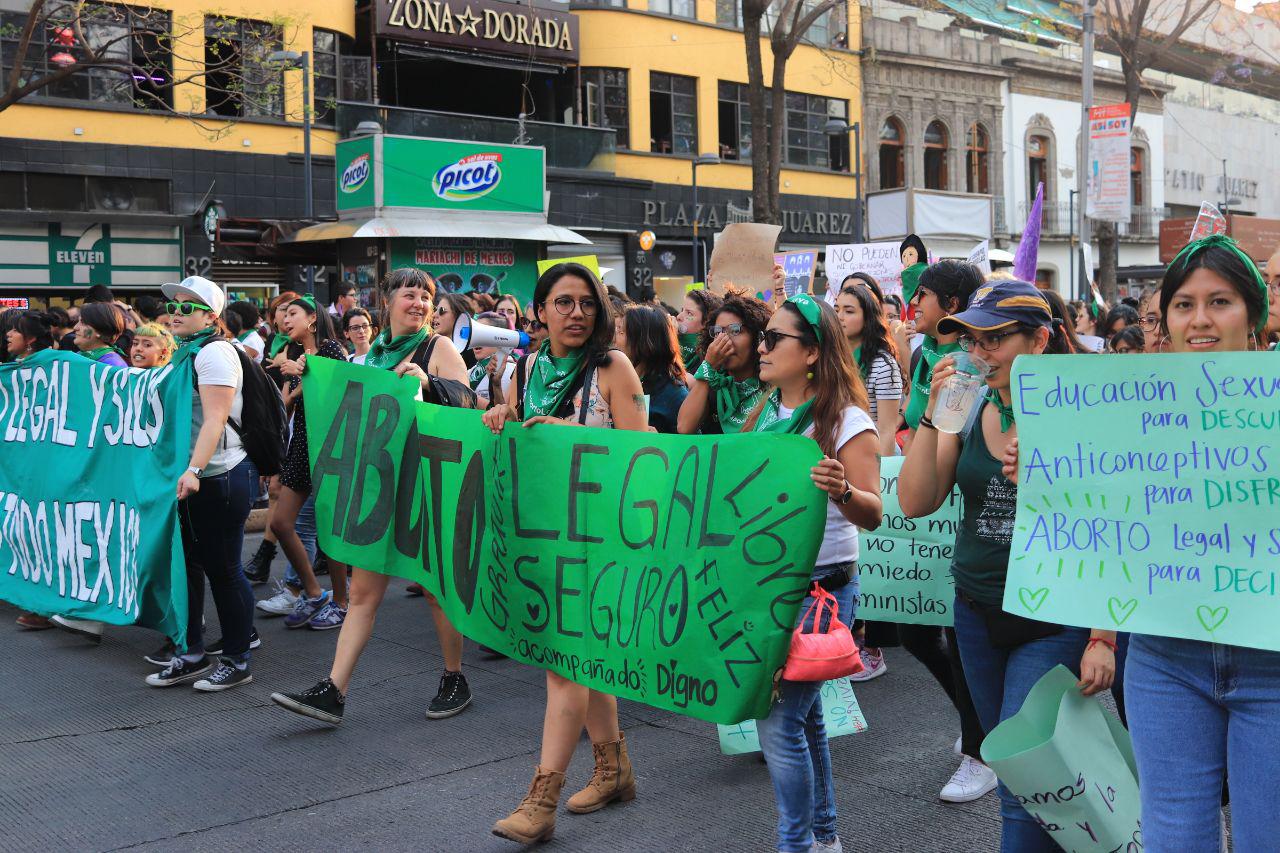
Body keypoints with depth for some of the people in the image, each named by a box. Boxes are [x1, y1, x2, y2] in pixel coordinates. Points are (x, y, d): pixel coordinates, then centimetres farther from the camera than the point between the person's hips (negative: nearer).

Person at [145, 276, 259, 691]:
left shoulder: (214, 351, -12)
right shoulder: (186, 352, 16)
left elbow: (215, 420, -22)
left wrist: (194, 470, -31)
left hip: (217, 476, -9)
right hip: (188, 479, 9)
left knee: (222, 569, -1)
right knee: (186, 564, 12)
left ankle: (237, 661, 10)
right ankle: (192, 653, 21)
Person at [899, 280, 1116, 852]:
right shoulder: (968, 413, 3)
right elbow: (915, 503, -4)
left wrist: (1103, 638, -15)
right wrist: (933, 415, -13)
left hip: (1053, 621, -5)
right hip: (977, 613, 5)